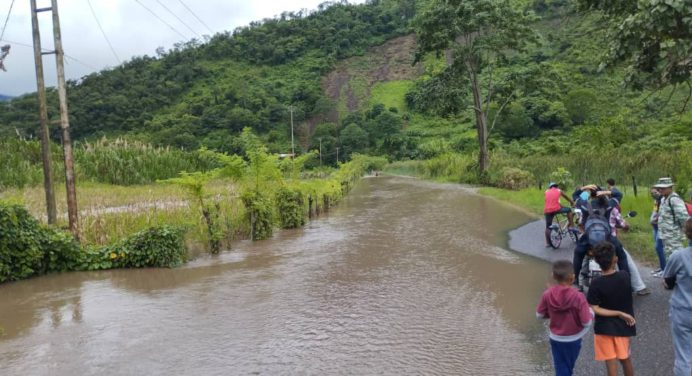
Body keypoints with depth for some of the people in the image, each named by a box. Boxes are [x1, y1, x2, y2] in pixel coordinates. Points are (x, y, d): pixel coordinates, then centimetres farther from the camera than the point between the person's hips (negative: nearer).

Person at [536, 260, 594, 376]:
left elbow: (539, 314, -3)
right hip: (573, 339, -1)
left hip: (555, 339, 1)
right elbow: (587, 322, -20)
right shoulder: (578, 297, -24)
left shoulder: (547, 295, -16)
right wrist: (591, 313, -1)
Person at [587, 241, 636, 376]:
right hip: (622, 325, 3)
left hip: (604, 327, -3)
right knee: (625, 358, 23)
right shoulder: (624, 276, -14)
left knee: (611, 362, 8)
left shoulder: (596, 284, -22)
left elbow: (594, 309, -23)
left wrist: (619, 314, -17)